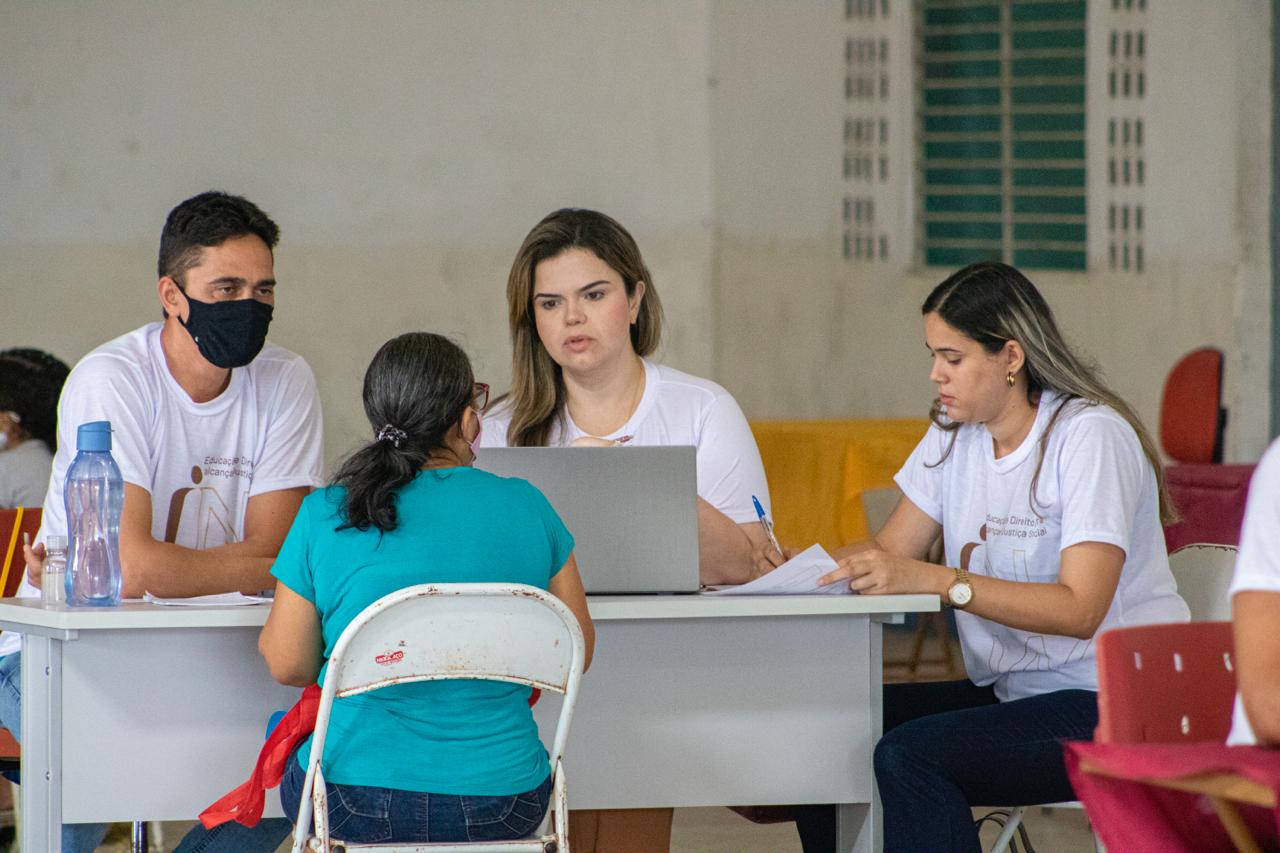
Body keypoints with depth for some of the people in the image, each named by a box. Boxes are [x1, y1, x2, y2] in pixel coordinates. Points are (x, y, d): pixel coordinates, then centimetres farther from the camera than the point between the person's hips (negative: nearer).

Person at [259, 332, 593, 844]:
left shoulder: (324, 517, -8)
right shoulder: (526, 508, -4)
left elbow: (288, 665, -2)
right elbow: (577, 648, 5)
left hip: (355, 806, -2)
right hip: (501, 804, 2)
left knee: (284, 727, 33)